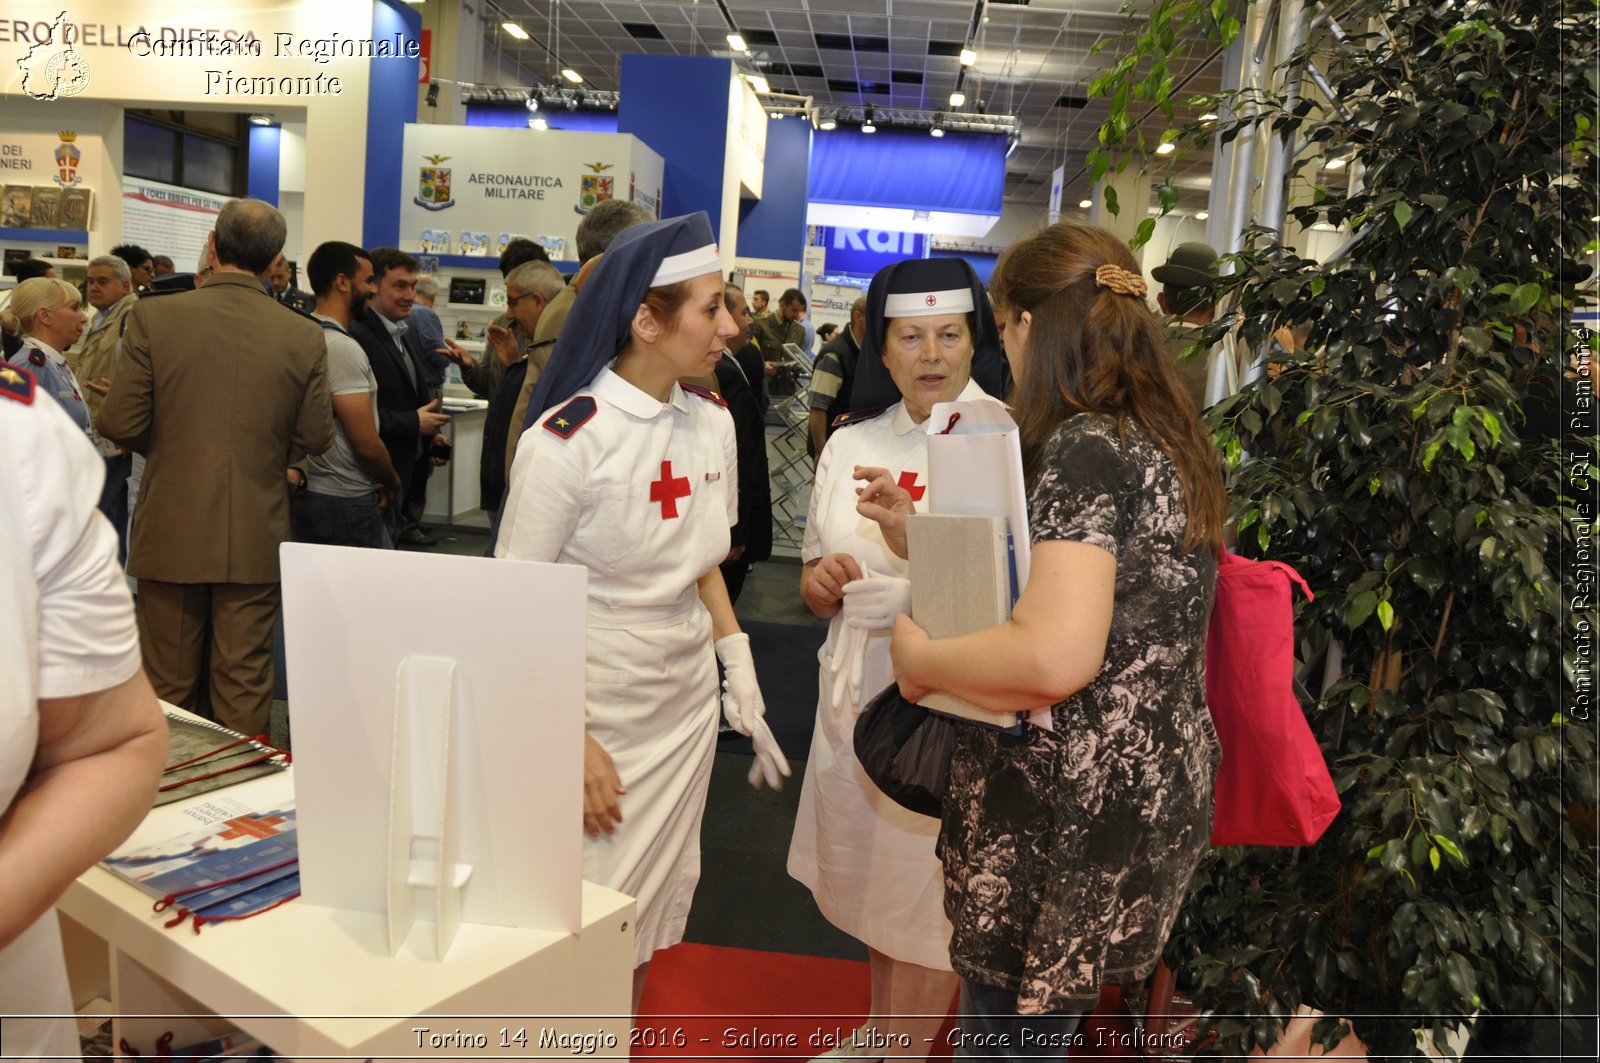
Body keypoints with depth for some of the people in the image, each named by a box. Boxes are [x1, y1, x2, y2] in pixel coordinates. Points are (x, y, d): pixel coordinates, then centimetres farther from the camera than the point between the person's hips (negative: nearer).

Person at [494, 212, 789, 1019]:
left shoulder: (713, 422, 2)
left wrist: (741, 676, 4)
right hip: (596, 705, -6)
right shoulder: (566, 439, -17)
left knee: (651, 914, 18)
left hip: (688, 702, 6)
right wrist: (574, 743, -17)